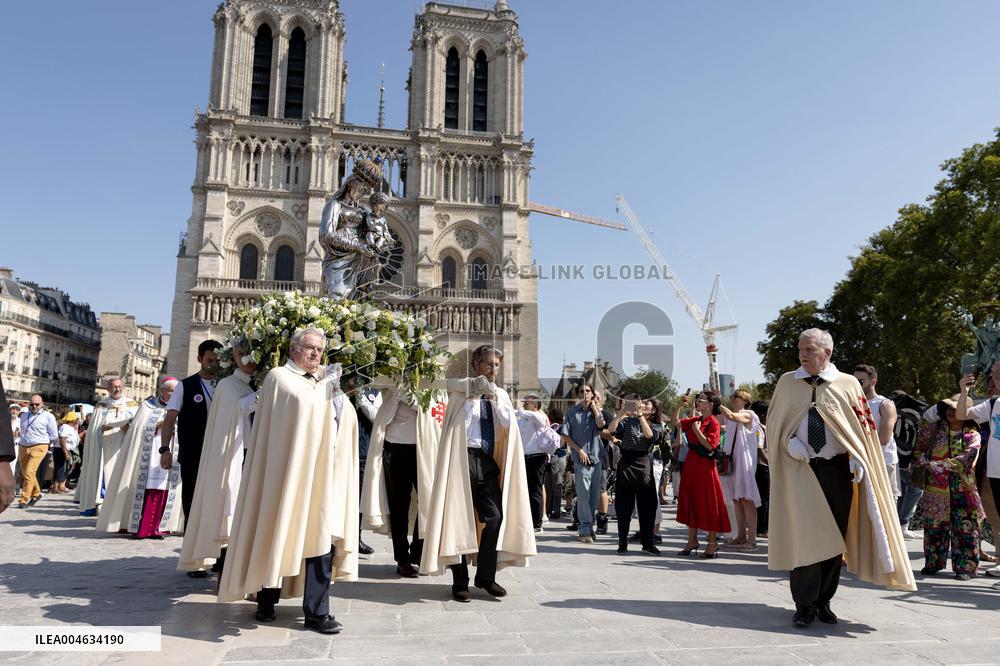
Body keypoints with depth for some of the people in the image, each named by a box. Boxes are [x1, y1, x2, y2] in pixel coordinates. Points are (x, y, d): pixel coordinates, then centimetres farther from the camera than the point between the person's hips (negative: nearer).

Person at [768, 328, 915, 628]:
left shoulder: (848, 384, 3)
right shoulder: (786, 382, 5)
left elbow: (862, 425, 3)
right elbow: (773, 422, 11)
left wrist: (856, 458, -12)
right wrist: (789, 441, -8)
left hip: (837, 470, 1)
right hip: (800, 469, -1)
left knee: (833, 539, 7)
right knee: (804, 536, -7)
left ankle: (823, 601, 22)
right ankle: (804, 604, 3)